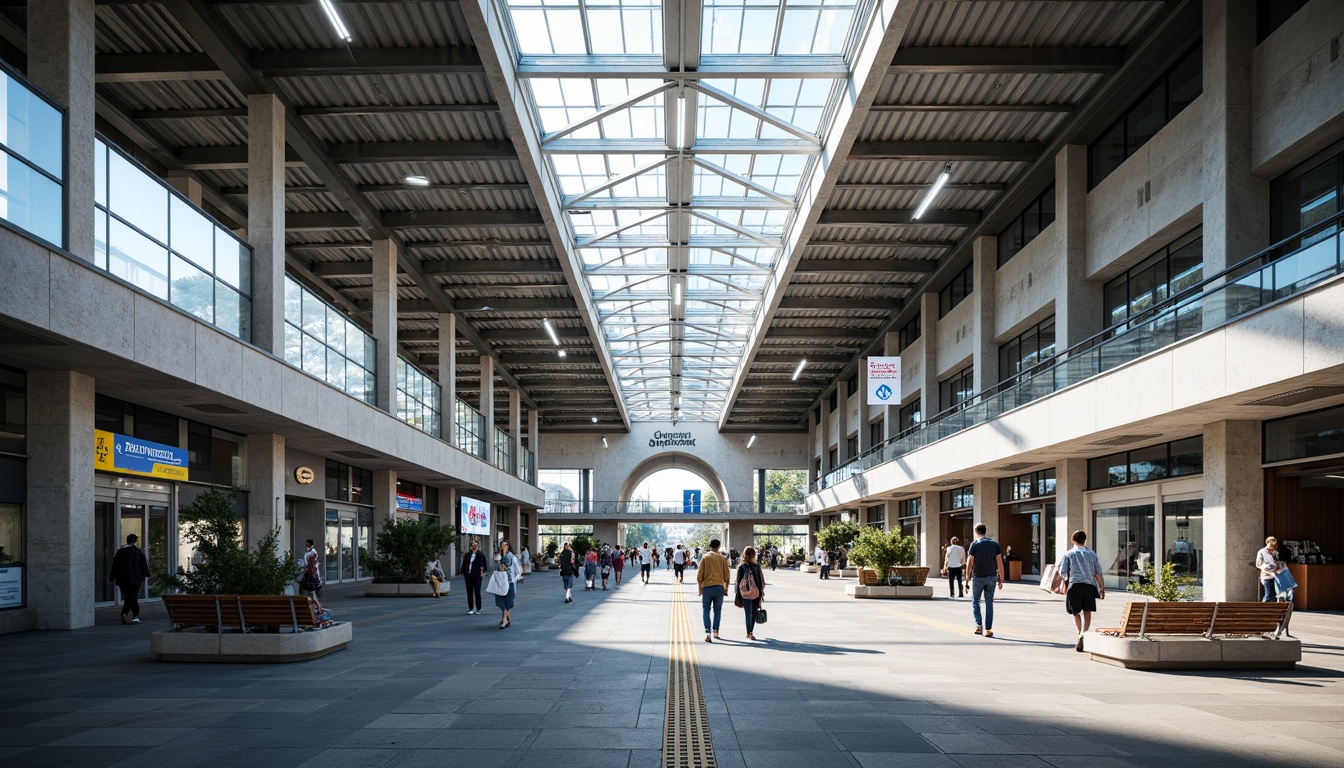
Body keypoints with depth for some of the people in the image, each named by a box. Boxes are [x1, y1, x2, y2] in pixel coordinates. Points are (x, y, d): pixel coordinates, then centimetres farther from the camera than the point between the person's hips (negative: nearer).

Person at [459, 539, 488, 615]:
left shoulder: (481, 555, -5)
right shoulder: (467, 554, 7)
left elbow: (483, 564, -9)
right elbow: (464, 564, 12)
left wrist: (482, 572, -19)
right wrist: (461, 572, 8)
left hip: (477, 576, -4)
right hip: (468, 575, 4)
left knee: (477, 592, 3)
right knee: (469, 593, 9)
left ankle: (478, 609, 14)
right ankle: (470, 608, 16)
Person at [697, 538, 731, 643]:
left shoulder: (705, 557, 1)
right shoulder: (722, 558, 3)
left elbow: (699, 575, 0)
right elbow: (726, 575, 4)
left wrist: (699, 588, 10)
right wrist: (726, 588, 16)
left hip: (707, 587, -1)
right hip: (719, 587, 1)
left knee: (706, 611, 5)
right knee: (717, 610, 15)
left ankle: (707, 632, -9)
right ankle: (715, 631, 15)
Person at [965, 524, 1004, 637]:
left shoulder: (974, 544, -6)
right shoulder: (995, 544, 3)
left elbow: (969, 563, -9)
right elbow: (1000, 563, -1)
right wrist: (1001, 579, 3)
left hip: (978, 577, -2)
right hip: (991, 577, 2)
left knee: (975, 601, 13)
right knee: (989, 603, 8)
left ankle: (979, 625, 3)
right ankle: (988, 629, 5)